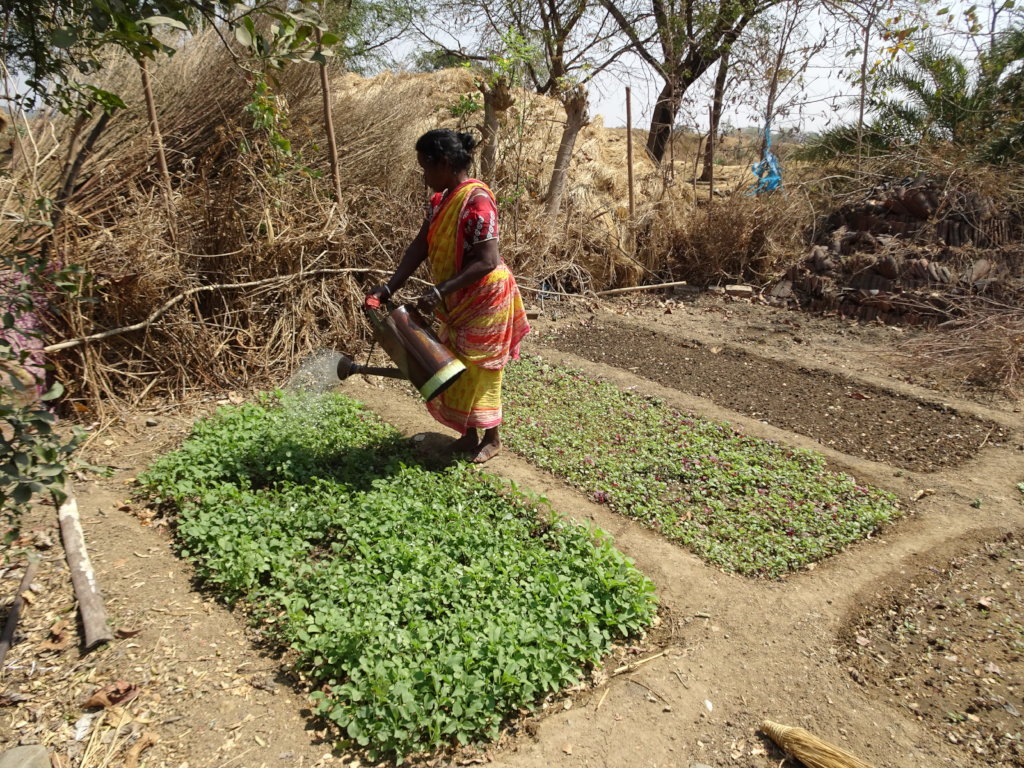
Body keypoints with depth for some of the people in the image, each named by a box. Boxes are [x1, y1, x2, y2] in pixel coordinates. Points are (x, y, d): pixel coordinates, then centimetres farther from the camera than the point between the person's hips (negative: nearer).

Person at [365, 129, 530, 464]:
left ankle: (491, 438, 22)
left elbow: (486, 261, -28)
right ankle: (470, 434, 31)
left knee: (477, 370, 3)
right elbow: (420, 245, 4)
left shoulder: (476, 201, -23)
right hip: (458, 303, 9)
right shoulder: (443, 198, 5)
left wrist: (439, 292, -31)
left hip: (483, 301, -9)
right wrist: (390, 287, -3)